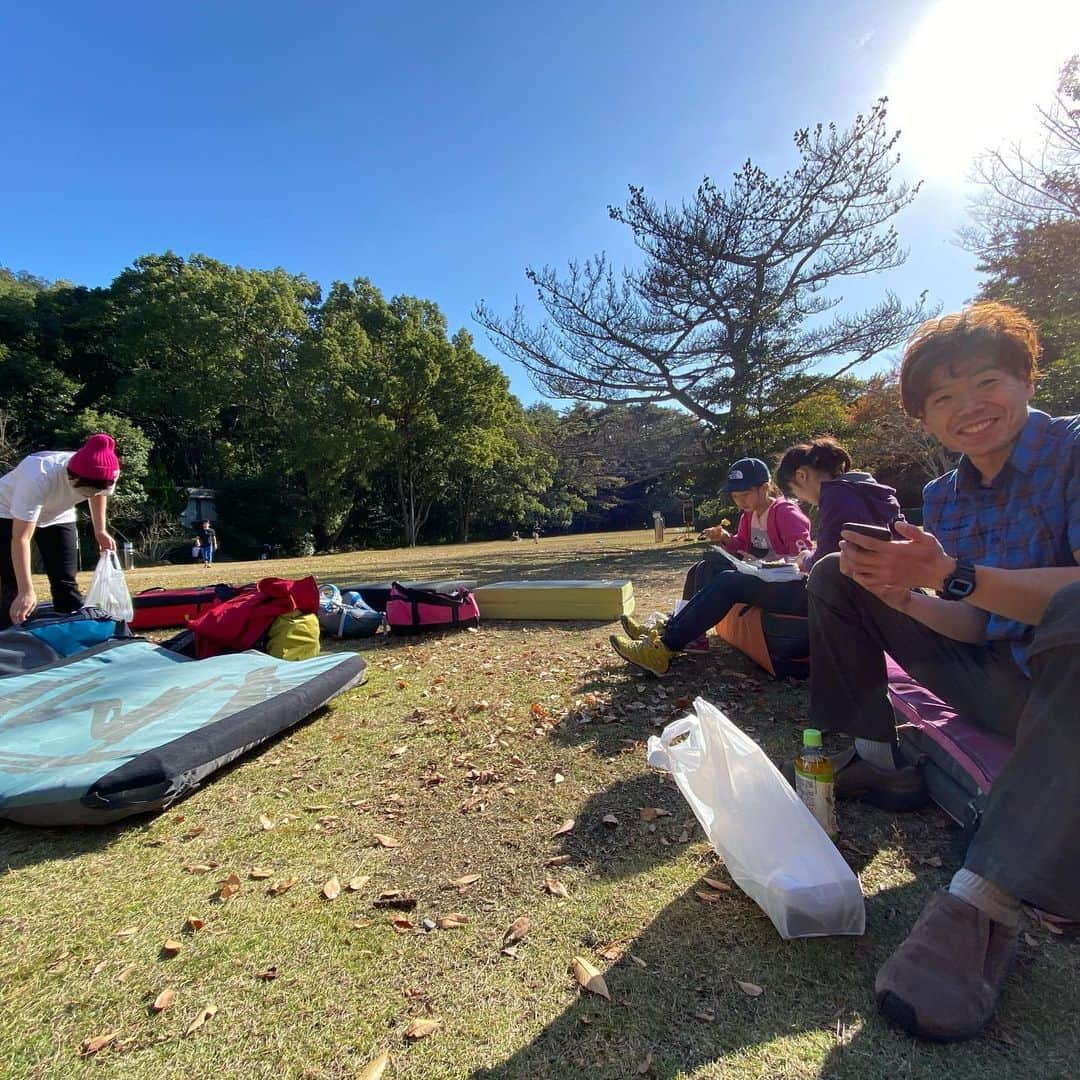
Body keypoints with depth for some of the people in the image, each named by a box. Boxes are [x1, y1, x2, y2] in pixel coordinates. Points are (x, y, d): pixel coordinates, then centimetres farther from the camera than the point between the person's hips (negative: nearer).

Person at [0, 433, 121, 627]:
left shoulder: (103, 475, -28)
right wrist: (26, 590, -44)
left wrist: (100, 530, 4)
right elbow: (21, 538, -41)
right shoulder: (39, 477, -42)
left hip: (56, 515, 4)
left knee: (66, 581, -1)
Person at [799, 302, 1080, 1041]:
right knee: (839, 578, 1)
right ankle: (878, 764, 2)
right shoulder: (945, 496, 6)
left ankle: (984, 906, -40)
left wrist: (955, 577, -32)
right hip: (999, 681, 6)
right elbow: (969, 626, 0)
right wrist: (903, 596, -20)